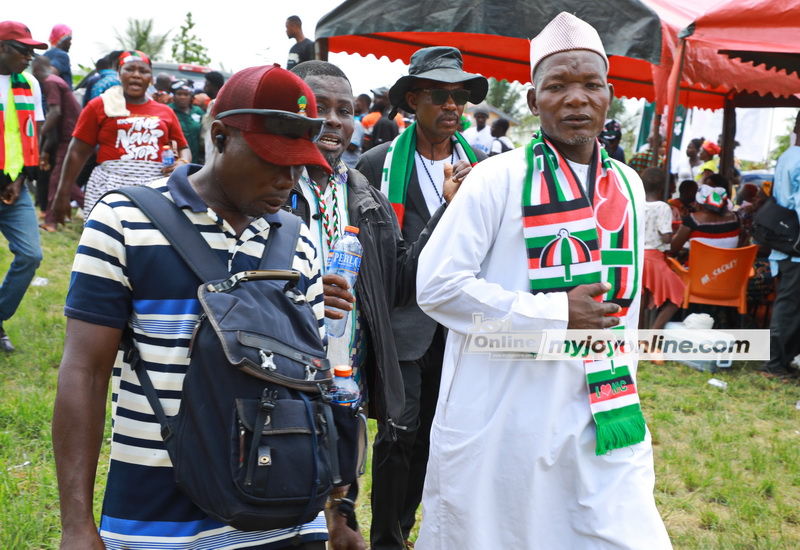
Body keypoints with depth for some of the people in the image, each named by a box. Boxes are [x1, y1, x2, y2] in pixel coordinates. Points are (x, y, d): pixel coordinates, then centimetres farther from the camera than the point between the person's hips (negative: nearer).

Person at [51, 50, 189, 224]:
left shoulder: (166, 112, 17)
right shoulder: (100, 106, 9)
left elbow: (184, 149, 24)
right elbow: (78, 152, 8)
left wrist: (183, 163, -1)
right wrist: (62, 193, 4)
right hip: (110, 187, -2)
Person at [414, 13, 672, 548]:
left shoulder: (628, 185, 9)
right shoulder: (500, 178, -9)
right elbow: (438, 286, -14)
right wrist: (557, 314, -16)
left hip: (600, 417, 5)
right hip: (500, 419, -4)